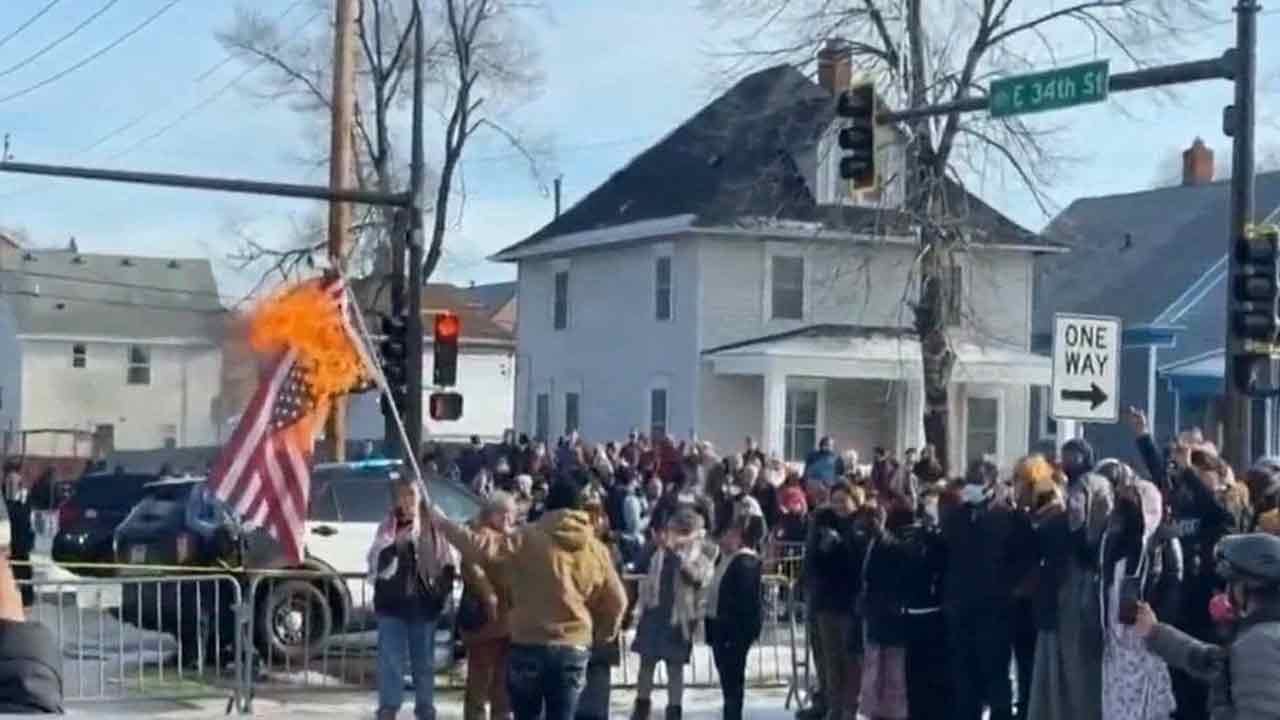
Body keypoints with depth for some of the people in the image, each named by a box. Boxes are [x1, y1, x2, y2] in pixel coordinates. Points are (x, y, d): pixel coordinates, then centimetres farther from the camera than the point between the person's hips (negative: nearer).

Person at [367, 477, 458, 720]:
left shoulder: (433, 526, 1)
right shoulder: (388, 527, 1)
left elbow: (447, 564, 8)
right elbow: (376, 564, -5)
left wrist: (442, 590, -4)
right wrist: (395, 545, -19)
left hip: (424, 603, 1)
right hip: (393, 603, -1)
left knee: (424, 661, 10)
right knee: (391, 660, -2)